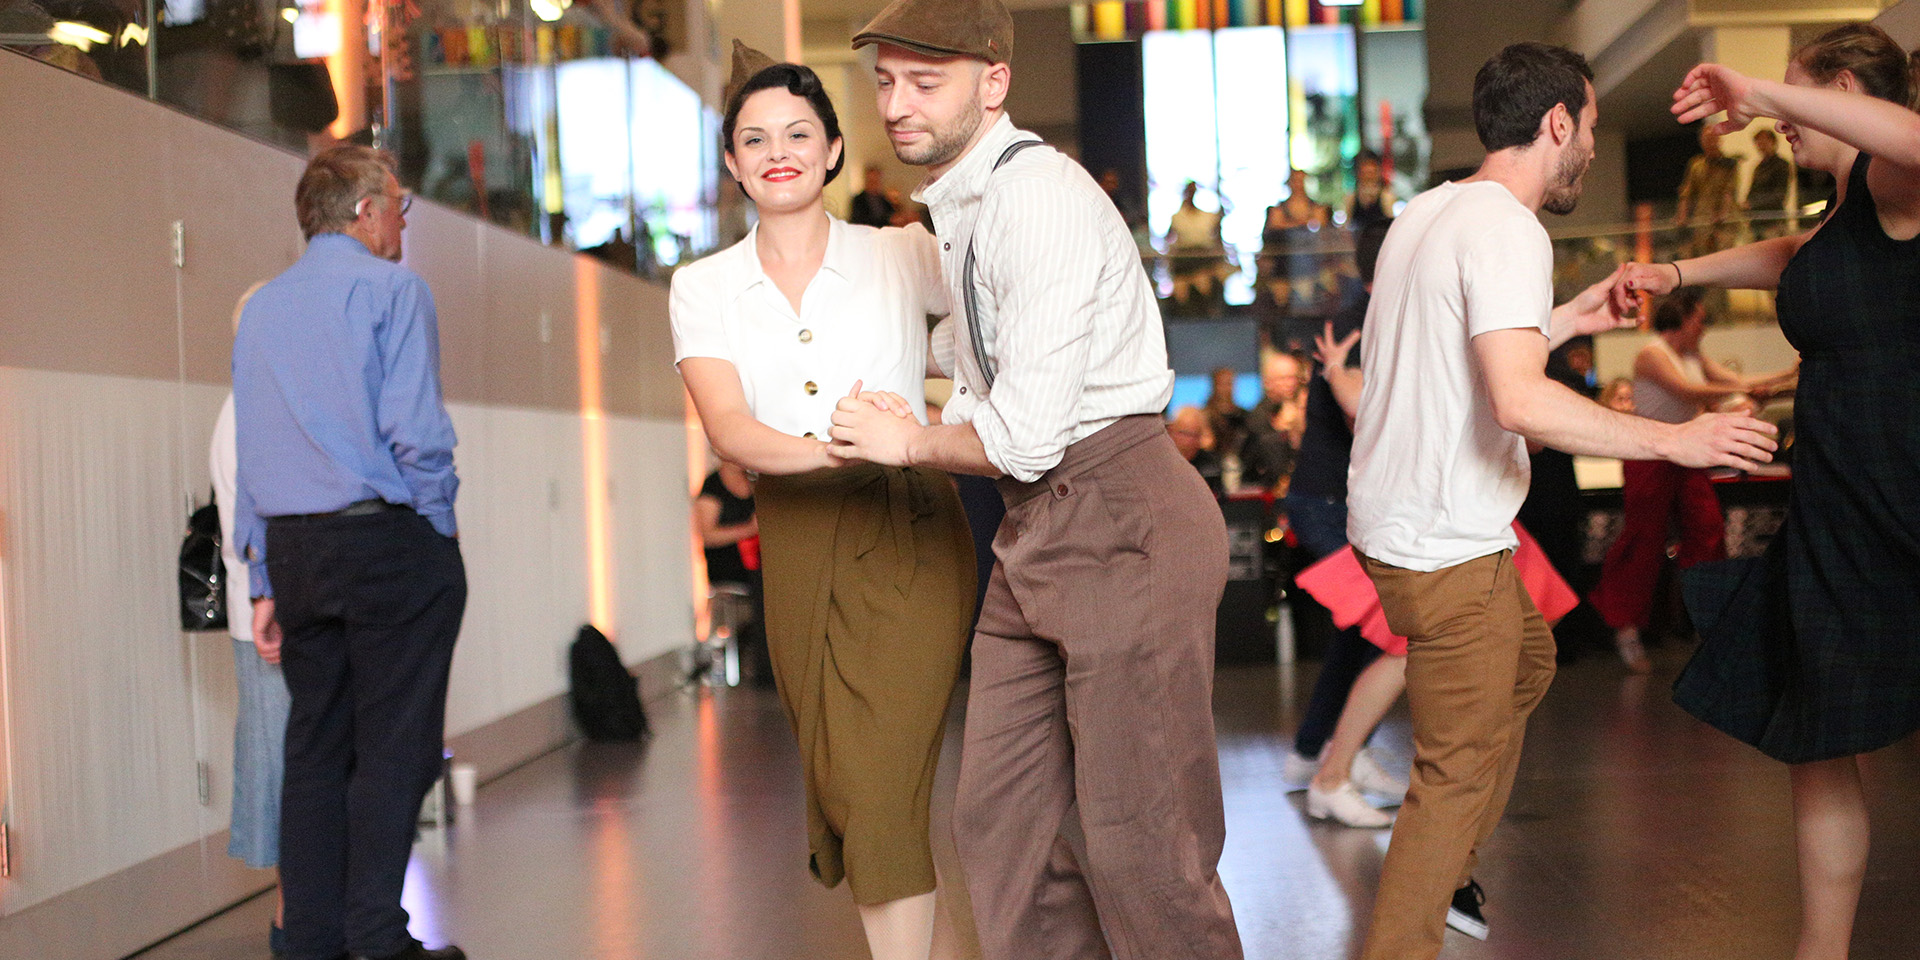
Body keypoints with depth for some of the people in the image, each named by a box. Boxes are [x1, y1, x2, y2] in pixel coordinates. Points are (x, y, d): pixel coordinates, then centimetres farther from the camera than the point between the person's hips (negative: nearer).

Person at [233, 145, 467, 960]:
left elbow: (248, 455, 13)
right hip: (387, 538, -6)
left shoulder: (261, 307, 15)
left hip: (294, 549, 7)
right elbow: (413, 428, -14)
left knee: (314, 745, 10)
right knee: (394, 748, -3)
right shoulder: (391, 288, -4)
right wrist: (439, 521, -1)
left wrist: (265, 581, 14)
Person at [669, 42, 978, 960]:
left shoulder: (900, 256, 3)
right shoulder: (704, 287, 7)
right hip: (796, 539, 3)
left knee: (880, 789, -12)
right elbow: (727, 426, -9)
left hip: (907, 535, -3)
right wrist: (821, 451, -28)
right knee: (837, 788, 10)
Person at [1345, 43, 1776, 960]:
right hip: (1445, 550, -10)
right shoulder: (1506, 229, -19)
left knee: (1526, 662, 29)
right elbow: (1520, 401, -32)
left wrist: (1564, 321, 27)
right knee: (1459, 773, -3)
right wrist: (1675, 439, -24)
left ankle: (1444, 874, 37)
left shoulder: (1428, 212, 12)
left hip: (1394, 519, 10)